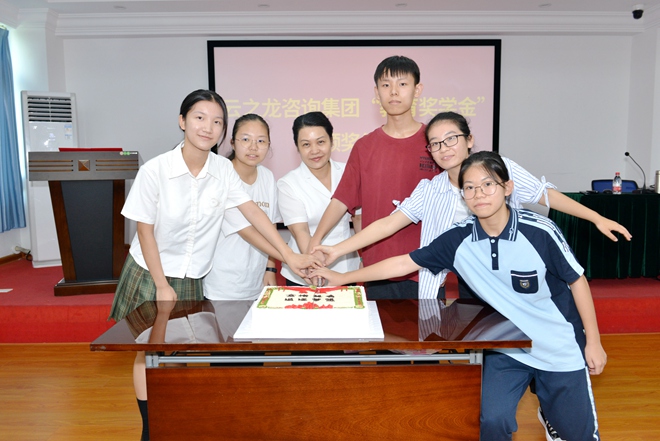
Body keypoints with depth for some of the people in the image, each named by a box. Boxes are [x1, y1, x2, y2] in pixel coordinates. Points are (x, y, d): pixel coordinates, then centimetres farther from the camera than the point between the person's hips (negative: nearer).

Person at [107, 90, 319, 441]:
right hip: (151, 271, -2)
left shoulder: (223, 169, -10)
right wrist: (162, 286, -12)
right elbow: (145, 231, -14)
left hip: (192, 276, 3)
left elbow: (252, 211, -8)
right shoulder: (155, 170, -19)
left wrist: (289, 255, -12)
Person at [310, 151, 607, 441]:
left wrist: (593, 341, -4)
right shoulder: (458, 240, -15)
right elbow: (405, 263, -9)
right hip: (504, 348, 1)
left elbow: (577, 281, -9)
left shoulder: (540, 232, -22)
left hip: (560, 349, -1)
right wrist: (342, 278, -7)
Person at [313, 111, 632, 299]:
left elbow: (547, 195, 2)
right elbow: (389, 223, -6)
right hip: (456, 285, 1)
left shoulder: (501, 169, -4)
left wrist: (597, 218, -1)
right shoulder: (429, 190, -1)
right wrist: (338, 250, -12)